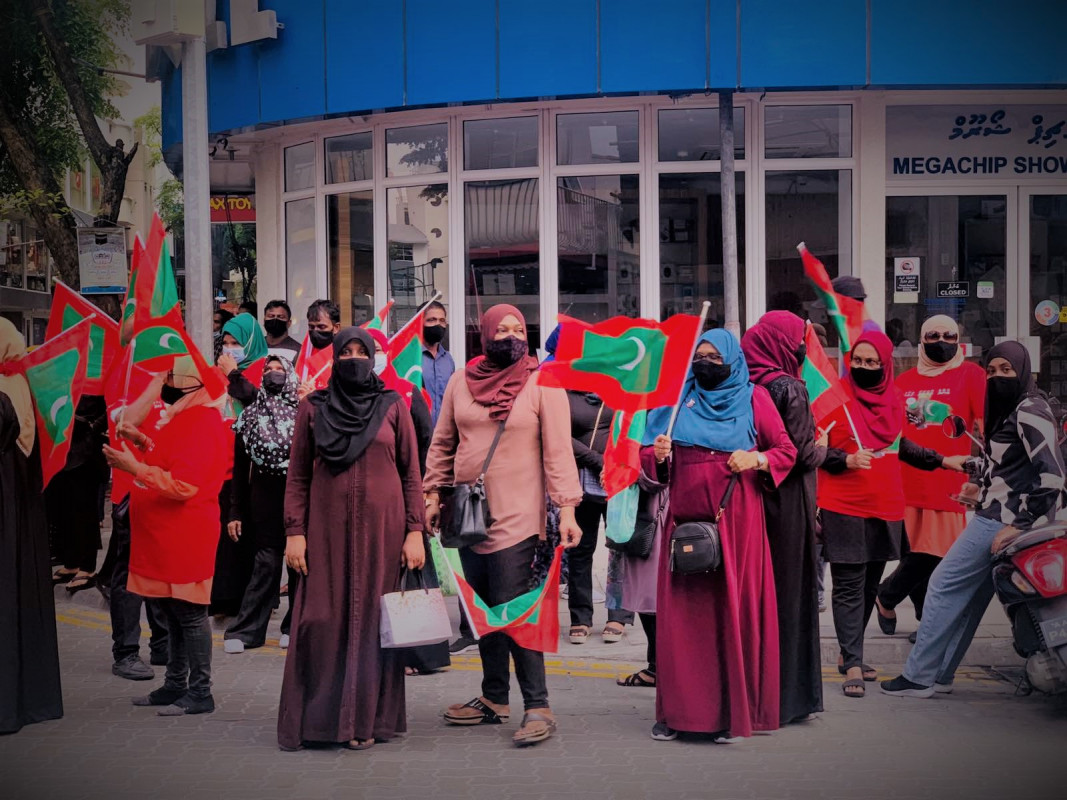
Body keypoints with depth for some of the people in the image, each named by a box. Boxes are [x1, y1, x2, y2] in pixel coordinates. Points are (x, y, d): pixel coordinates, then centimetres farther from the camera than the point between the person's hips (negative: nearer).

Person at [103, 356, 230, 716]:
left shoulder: (203, 422, -17)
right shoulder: (184, 416, 17)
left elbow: (183, 484, -24)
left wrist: (134, 467, -22)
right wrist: (144, 443, 14)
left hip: (185, 536, -10)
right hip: (165, 534, 10)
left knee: (189, 613, -5)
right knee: (173, 611, 15)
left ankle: (200, 692, 1)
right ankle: (175, 685, 23)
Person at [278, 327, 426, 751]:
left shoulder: (393, 406, 5)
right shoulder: (312, 408, 6)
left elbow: (411, 474, 4)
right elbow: (297, 476, 6)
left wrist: (415, 531, -4)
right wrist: (295, 532, -3)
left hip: (381, 529, 0)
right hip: (327, 530, 0)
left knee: (372, 620, 1)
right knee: (321, 621, -3)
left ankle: (366, 720, 9)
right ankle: (313, 718, 7)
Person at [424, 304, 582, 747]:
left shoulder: (542, 383, -3)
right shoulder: (461, 381, 8)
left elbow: (558, 450, -6)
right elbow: (443, 444, 15)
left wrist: (567, 507, -12)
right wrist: (434, 494, 9)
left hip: (517, 516, -5)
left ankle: (538, 706, -6)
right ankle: (494, 699, 21)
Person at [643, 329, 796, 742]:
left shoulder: (753, 398, 8)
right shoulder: (679, 400, 14)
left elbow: (787, 450, 6)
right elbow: (648, 459, 14)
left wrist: (755, 460, -13)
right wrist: (657, 454, -9)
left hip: (736, 522, -2)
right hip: (685, 520, 2)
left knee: (734, 612, -3)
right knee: (682, 614, -1)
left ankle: (732, 710, 4)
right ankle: (677, 711, 5)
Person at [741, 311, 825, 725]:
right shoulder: (789, 388, -14)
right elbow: (802, 452, -15)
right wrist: (823, 451, 4)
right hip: (787, 502, -6)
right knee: (787, 592, 2)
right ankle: (784, 695, 8)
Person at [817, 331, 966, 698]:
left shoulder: (894, 399, 8)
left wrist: (940, 461, 23)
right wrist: (847, 460, -23)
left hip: (886, 509, 6)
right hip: (845, 509, -6)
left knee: (870, 586, 12)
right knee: (849, 587, -5)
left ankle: (849, 653, 24)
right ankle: (853, 666, -4)